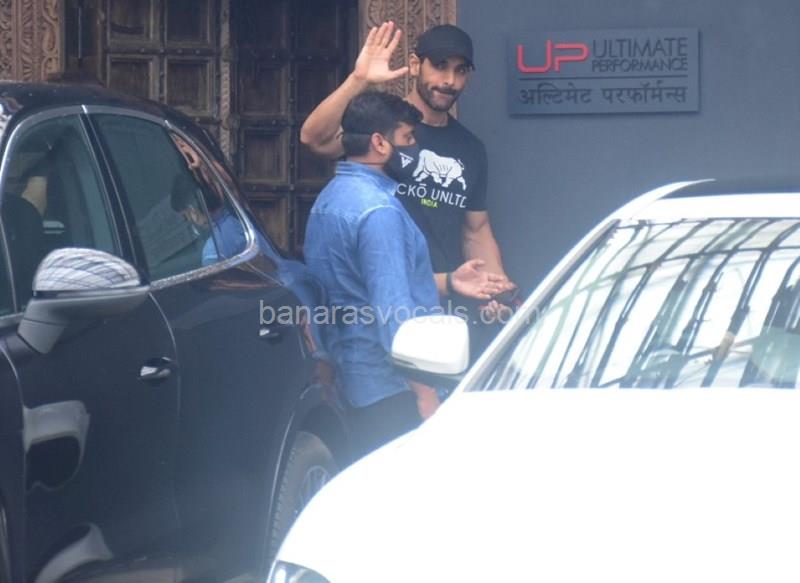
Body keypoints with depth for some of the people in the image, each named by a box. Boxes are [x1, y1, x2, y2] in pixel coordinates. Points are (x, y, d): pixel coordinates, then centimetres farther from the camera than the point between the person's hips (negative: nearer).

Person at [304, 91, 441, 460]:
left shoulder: (330, 198, 14)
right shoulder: (378, 211, -18)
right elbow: (394, 309, -23)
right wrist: (426, 394, -22)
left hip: (353, 376, 10)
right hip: (392, 387, -10)